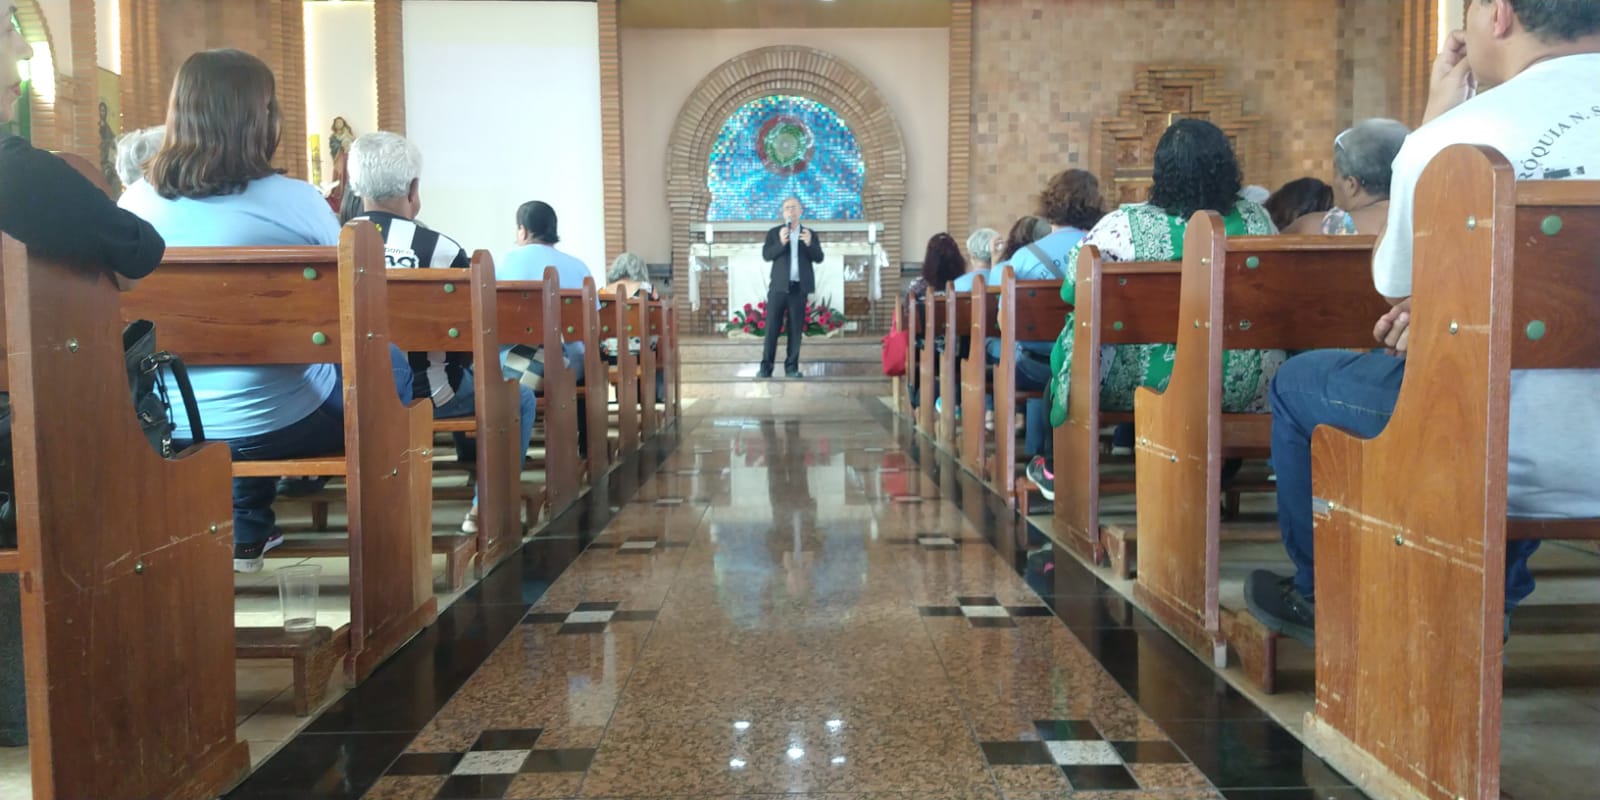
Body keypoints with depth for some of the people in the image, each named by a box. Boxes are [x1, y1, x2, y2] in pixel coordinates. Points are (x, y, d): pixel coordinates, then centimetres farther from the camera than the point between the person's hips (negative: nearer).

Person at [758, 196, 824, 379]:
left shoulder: (810, 234, 11)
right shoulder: (774, 232, 8)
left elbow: (819, 258, 1)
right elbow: (766, 255, -4)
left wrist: (809, 243, -17)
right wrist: (781, 242, -20)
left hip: (799, 287, 1)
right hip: (779, 286, -1)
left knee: (796, 328, 2)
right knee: (772, 326, -4)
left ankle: (792, 366, 6)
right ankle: (766, 366, -3)